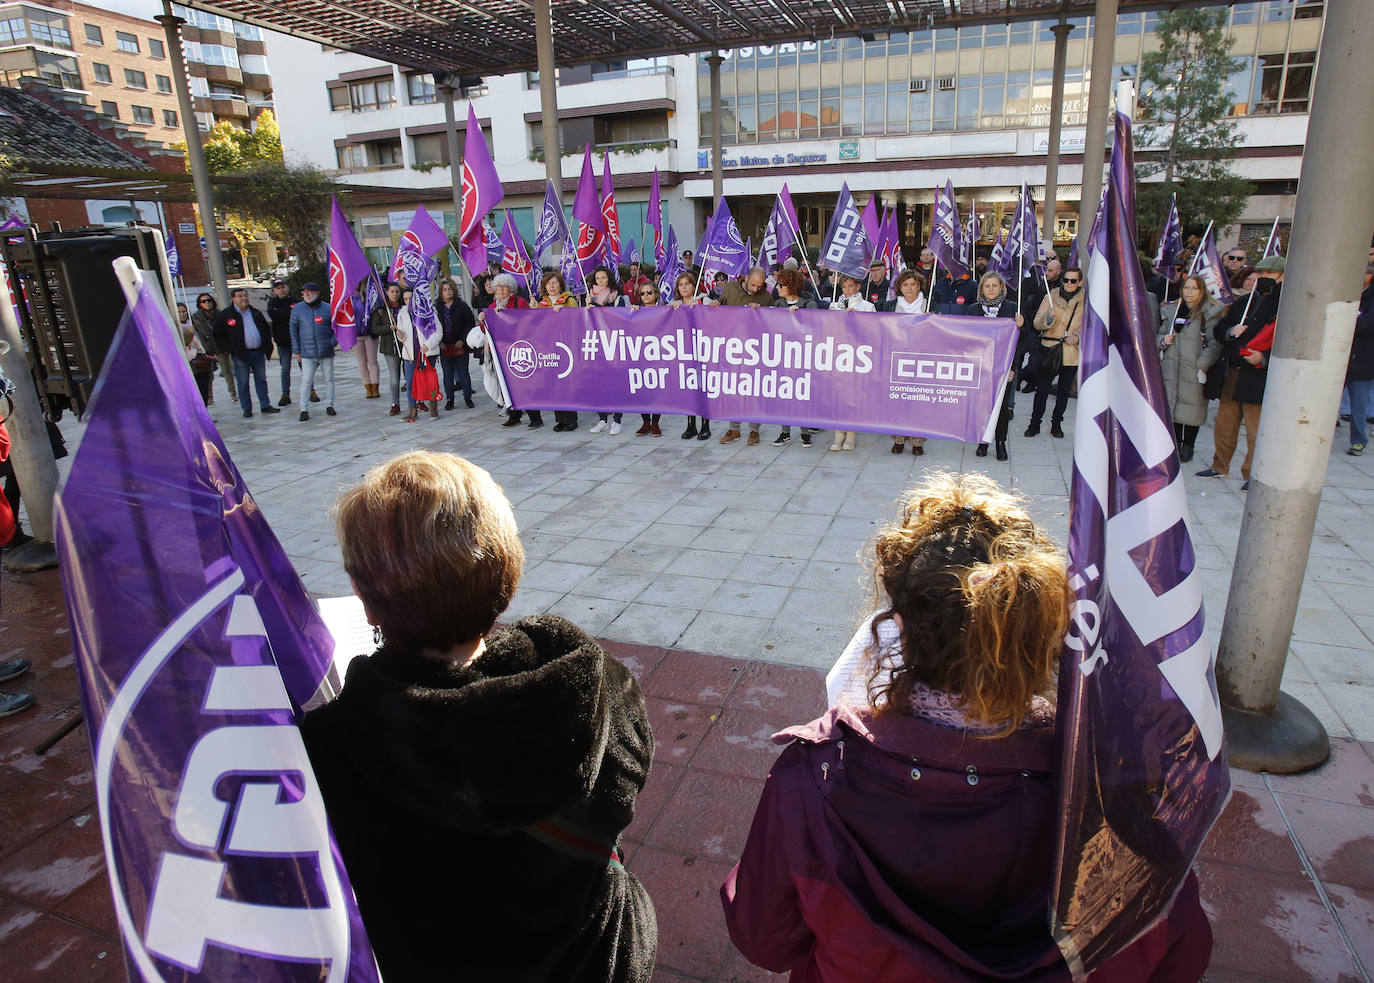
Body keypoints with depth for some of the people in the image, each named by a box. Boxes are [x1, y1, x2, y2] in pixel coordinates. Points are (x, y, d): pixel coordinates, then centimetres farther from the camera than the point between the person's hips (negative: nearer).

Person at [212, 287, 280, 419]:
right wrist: (229, 349, -7)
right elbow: (218, 335, 1)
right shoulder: (225, 315, -1)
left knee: (261, 379, 9)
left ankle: (265, 405, 16)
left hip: (258, 352, 4)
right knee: (243, 382, 1)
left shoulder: (255, 313, 12)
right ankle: (246, 408, 9)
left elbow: (266, 329, 21)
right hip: (240, 355, -4)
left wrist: (267, 346, 11)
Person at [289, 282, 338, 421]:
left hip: (326, 352, 1)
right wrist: (296, 351, 5)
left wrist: (333, 342, -4)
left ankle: (329, 406, 20)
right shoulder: (297, 309, 3)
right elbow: (293, 330, 8)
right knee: (306, 381, -5)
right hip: (307, 353, -1)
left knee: (329, 379, 7)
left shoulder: (327, 308, 2)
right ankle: (304, 410, 1)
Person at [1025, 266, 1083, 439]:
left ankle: (1056, 424, 24)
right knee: (1042, 389, -1)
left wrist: (1078, 336, -9)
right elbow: (1037, 323, 0)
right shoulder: (1051, 297, 2)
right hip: (1049, 350, -1)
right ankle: (1035, 423, 12)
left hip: (1072, 354, 1)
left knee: (1064, 391, 10)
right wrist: (1048, 318, -21)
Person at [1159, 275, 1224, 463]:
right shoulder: (1172, 310, 12)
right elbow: (1161, 333, 22)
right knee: (1173, 406, 8)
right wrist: (1163, 341, -1)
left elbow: (1215, 343, -8)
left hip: (1194, 371, -4)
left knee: (1192, 409, 2)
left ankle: (1188, 446, 17)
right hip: (1171, 368, 4)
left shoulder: (1210, 313, -4)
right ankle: (1175, 444, 20)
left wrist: (1202, 365, -16)